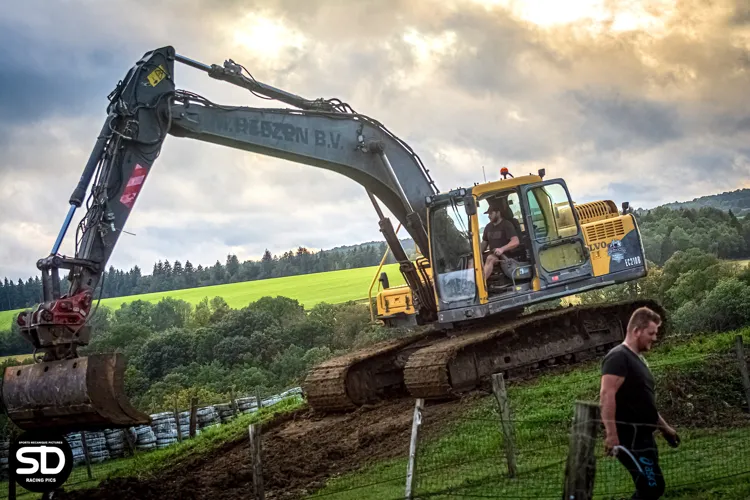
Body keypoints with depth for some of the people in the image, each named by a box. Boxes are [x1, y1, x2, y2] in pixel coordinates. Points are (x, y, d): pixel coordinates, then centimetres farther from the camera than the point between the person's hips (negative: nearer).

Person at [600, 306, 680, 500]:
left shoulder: (638, 359, 19)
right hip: (630, 437, -10)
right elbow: (606, 396, -22)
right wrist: (611, 434, -28)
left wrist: (664, 427, 29)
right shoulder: (618, 357, -12)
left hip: (642, 436, 10)